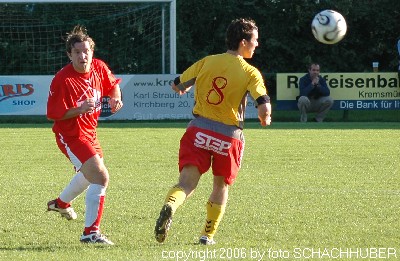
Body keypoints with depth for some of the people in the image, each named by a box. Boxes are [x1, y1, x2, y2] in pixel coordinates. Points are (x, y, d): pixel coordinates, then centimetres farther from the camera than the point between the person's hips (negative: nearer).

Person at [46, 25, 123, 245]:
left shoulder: (99, 67, -6)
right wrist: (79, 110, -33)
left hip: (89, 133, 9)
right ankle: (91, 232, -17)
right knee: (100, 177, -22)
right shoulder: (63, 80, -25)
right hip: (70, 136, -9)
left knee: (88, 174, 33)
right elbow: (53, 113, -21)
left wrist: (116, 98, -7)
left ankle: (61, 203, 62)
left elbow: (112, 84, 14)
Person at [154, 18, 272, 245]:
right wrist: (265, 119, 9)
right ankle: (208, 235, 25)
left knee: (186, 183, -7)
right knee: (221, 186, 21)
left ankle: (170, 206, -39)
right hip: (229, 136, -1)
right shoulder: (250, 73, -4)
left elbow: (177, 86, 14)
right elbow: (264, 108, -15)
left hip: (199, 130, 1)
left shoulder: (206, 62, 6)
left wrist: (184, 88, 38)